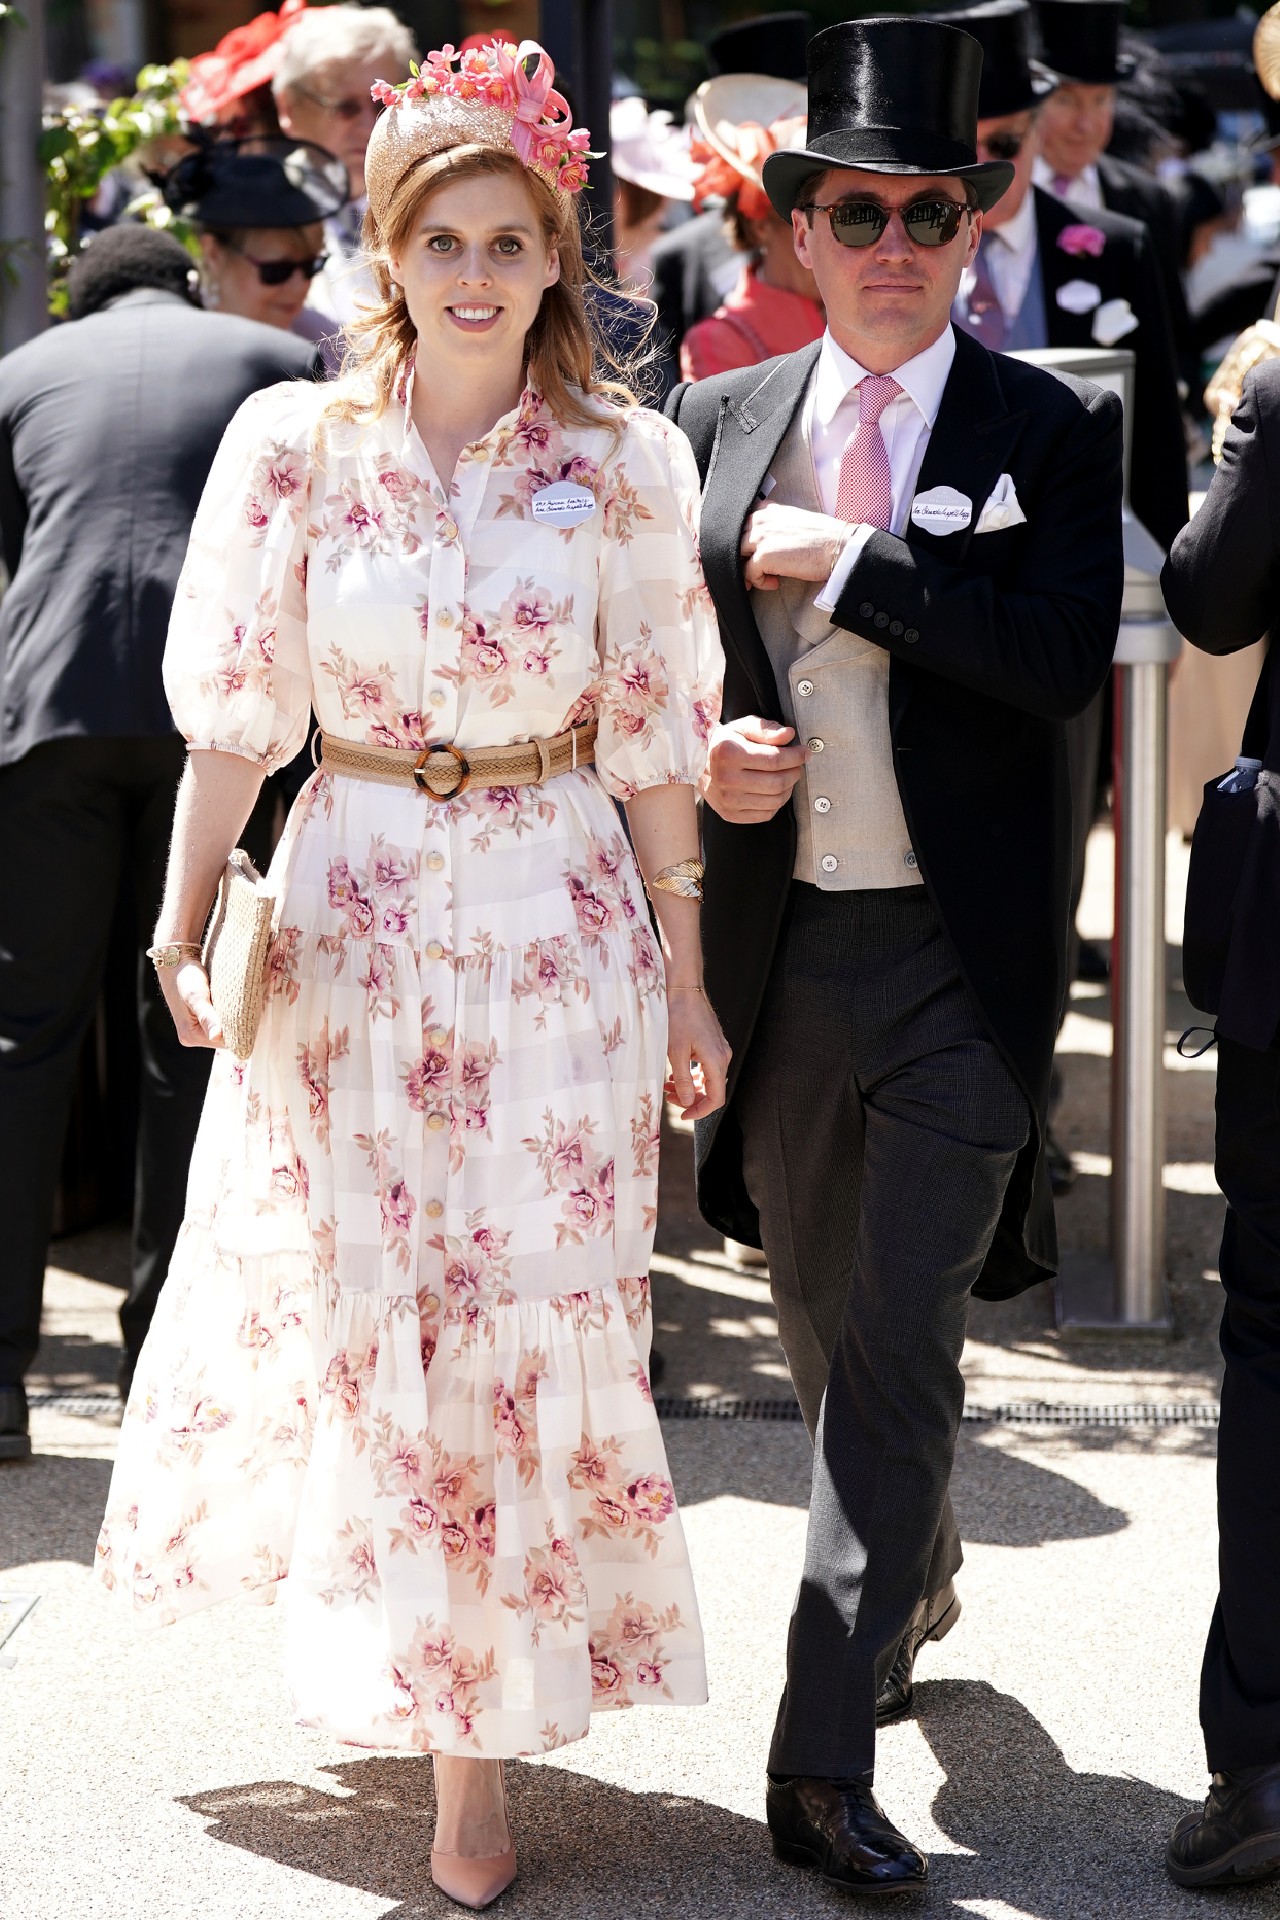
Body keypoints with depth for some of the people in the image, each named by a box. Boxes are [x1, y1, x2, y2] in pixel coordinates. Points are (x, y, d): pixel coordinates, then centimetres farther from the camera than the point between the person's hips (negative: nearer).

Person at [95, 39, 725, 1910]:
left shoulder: (627, 461, -2)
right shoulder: (297, 443, -2)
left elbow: (655, 738, 0)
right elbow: (236, 710, 1)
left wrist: (683, 978, 1)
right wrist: (184, 921, -3)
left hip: (557, 923, 0)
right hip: (350, 917, 1)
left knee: (531, 1317, 1)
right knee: (353, 1309, 7)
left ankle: (479, 1749, 13)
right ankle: (389, 1643, 33)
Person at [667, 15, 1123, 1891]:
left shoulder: (1057, 428, -3)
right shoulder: (717, 421, 7)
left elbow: (1065, 655, -17)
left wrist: (843, 562, -17)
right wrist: (704, 749, -8)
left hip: (961, 958, -4)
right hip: (779, 943, 4)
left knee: (899, 1343, -9)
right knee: (823, 1319, 19)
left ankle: (825, 1759, -5)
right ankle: (919, 1577, 47)